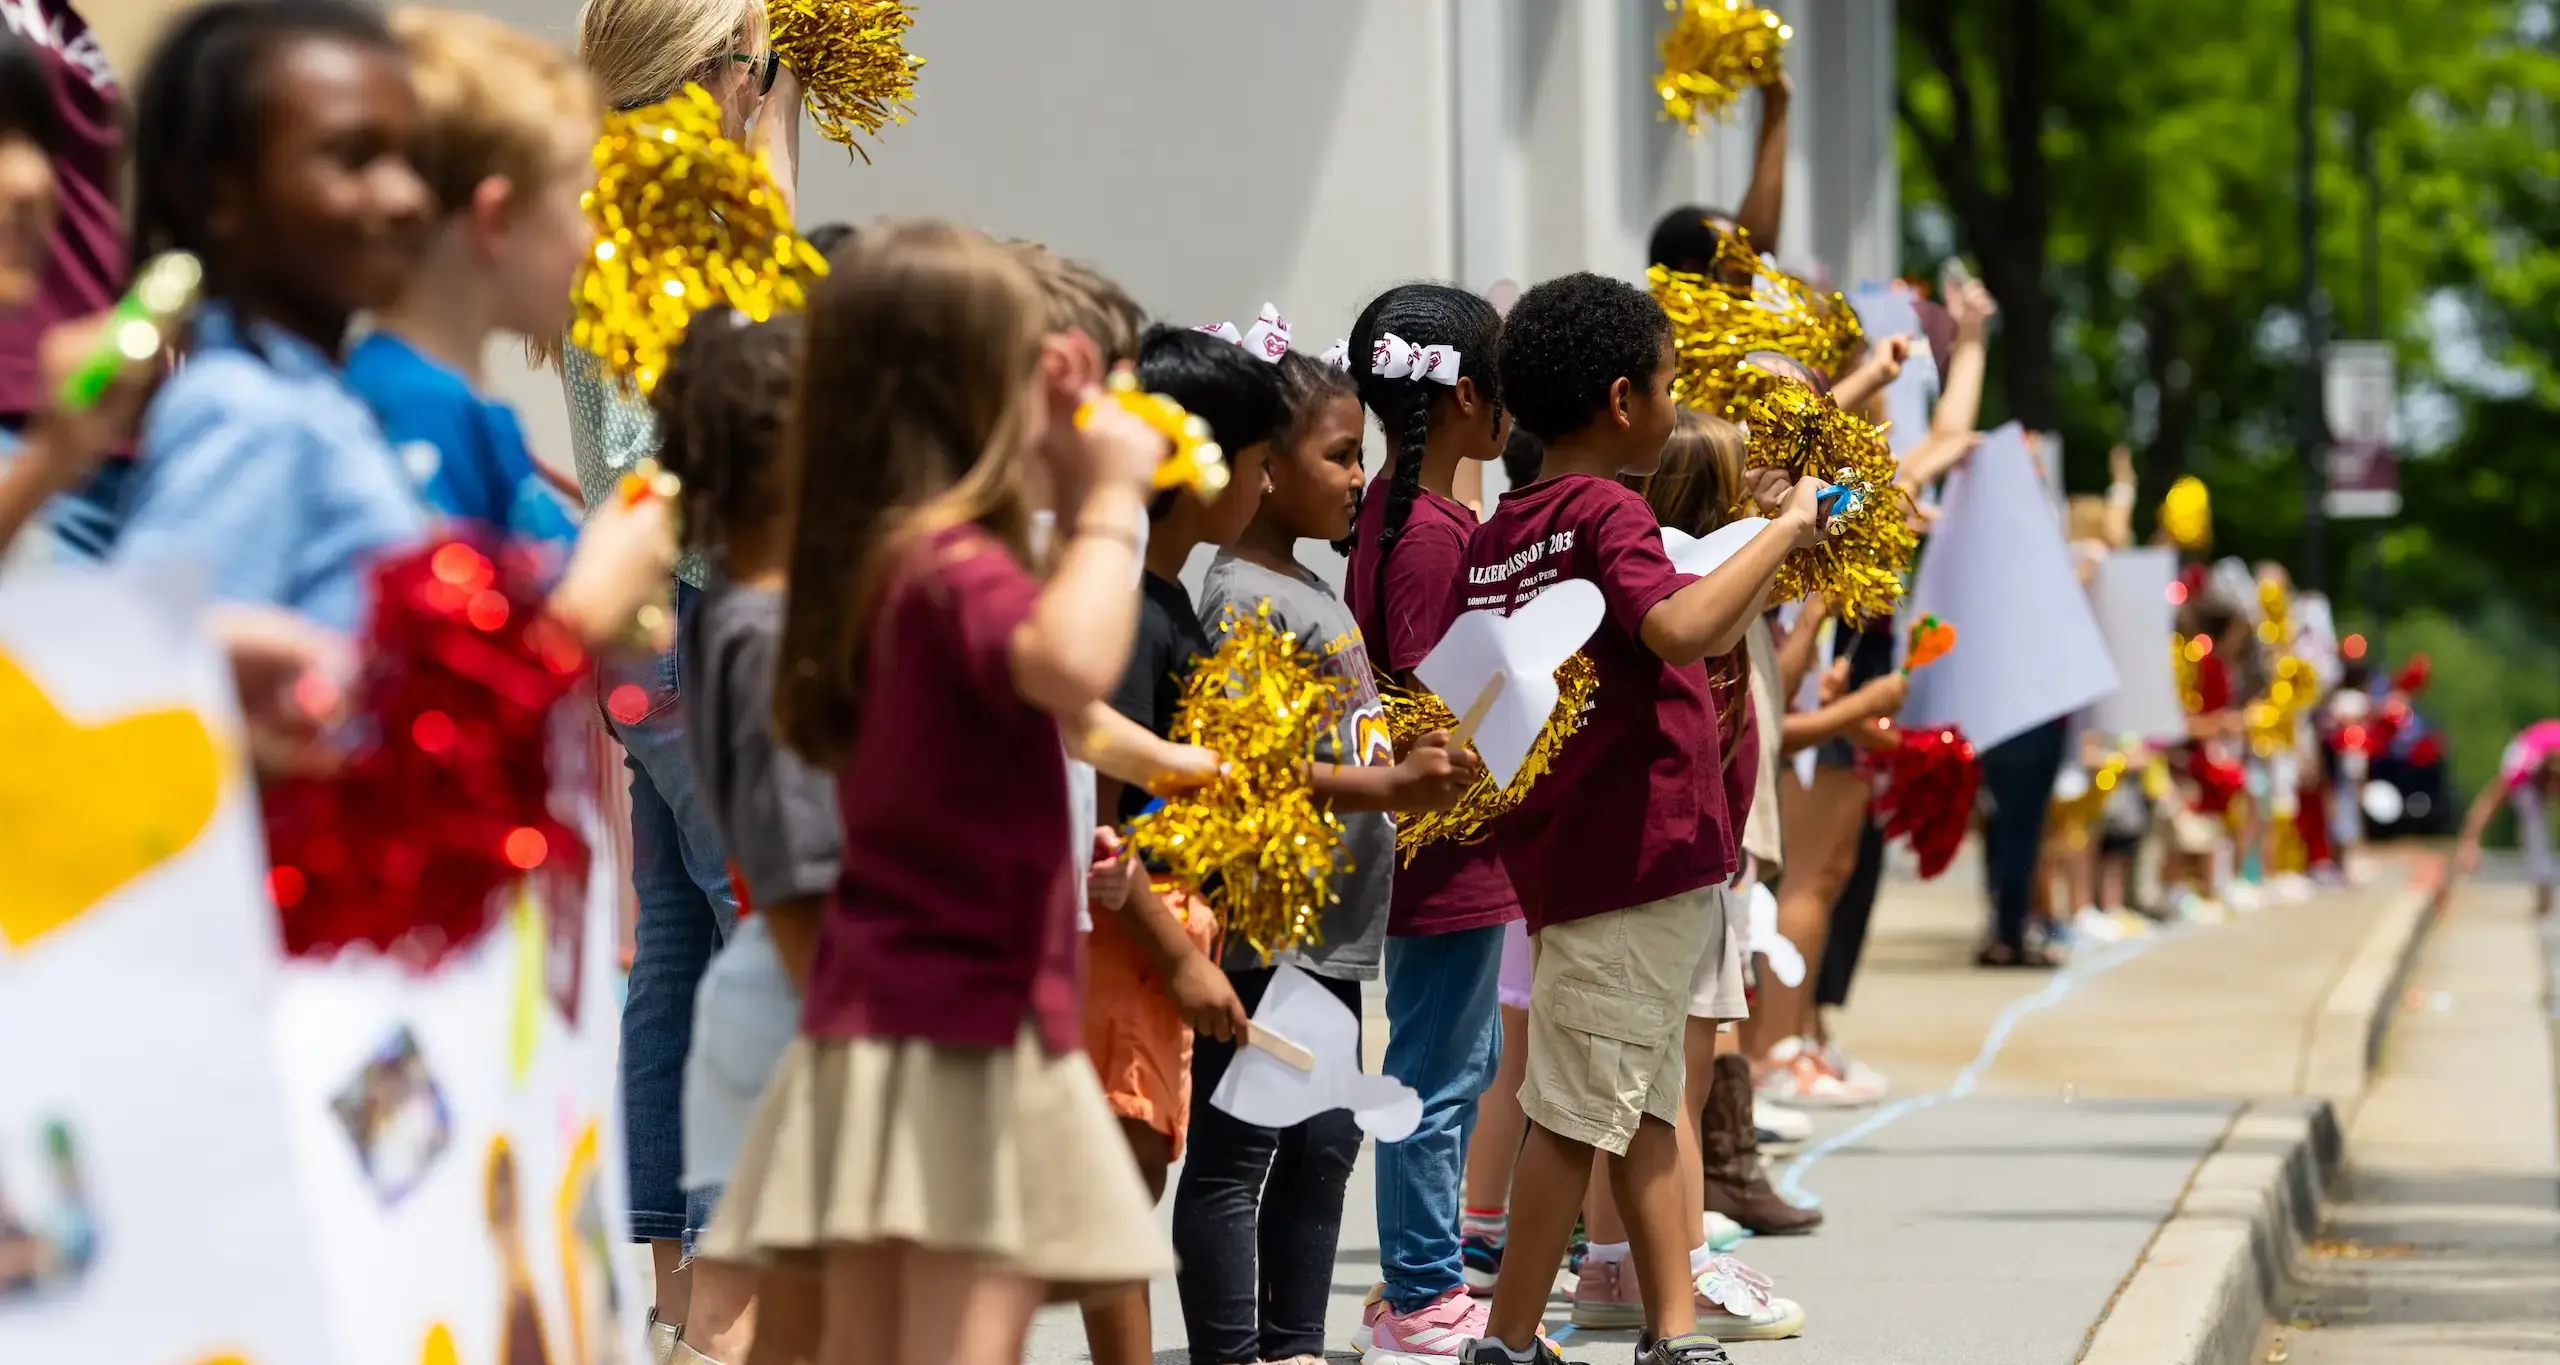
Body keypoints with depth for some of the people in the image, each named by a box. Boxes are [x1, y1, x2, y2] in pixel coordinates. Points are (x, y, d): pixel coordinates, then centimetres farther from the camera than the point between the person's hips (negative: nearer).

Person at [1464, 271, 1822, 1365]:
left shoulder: (1498, 532, 13)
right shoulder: (1606, 512, -14)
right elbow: (1679, 629, -31)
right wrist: (1783, 528, -22)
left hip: (1576, 852, 9)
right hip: (1634, 854, -9)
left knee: (1645, 1103, 12)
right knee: (1578, 1109, -4)